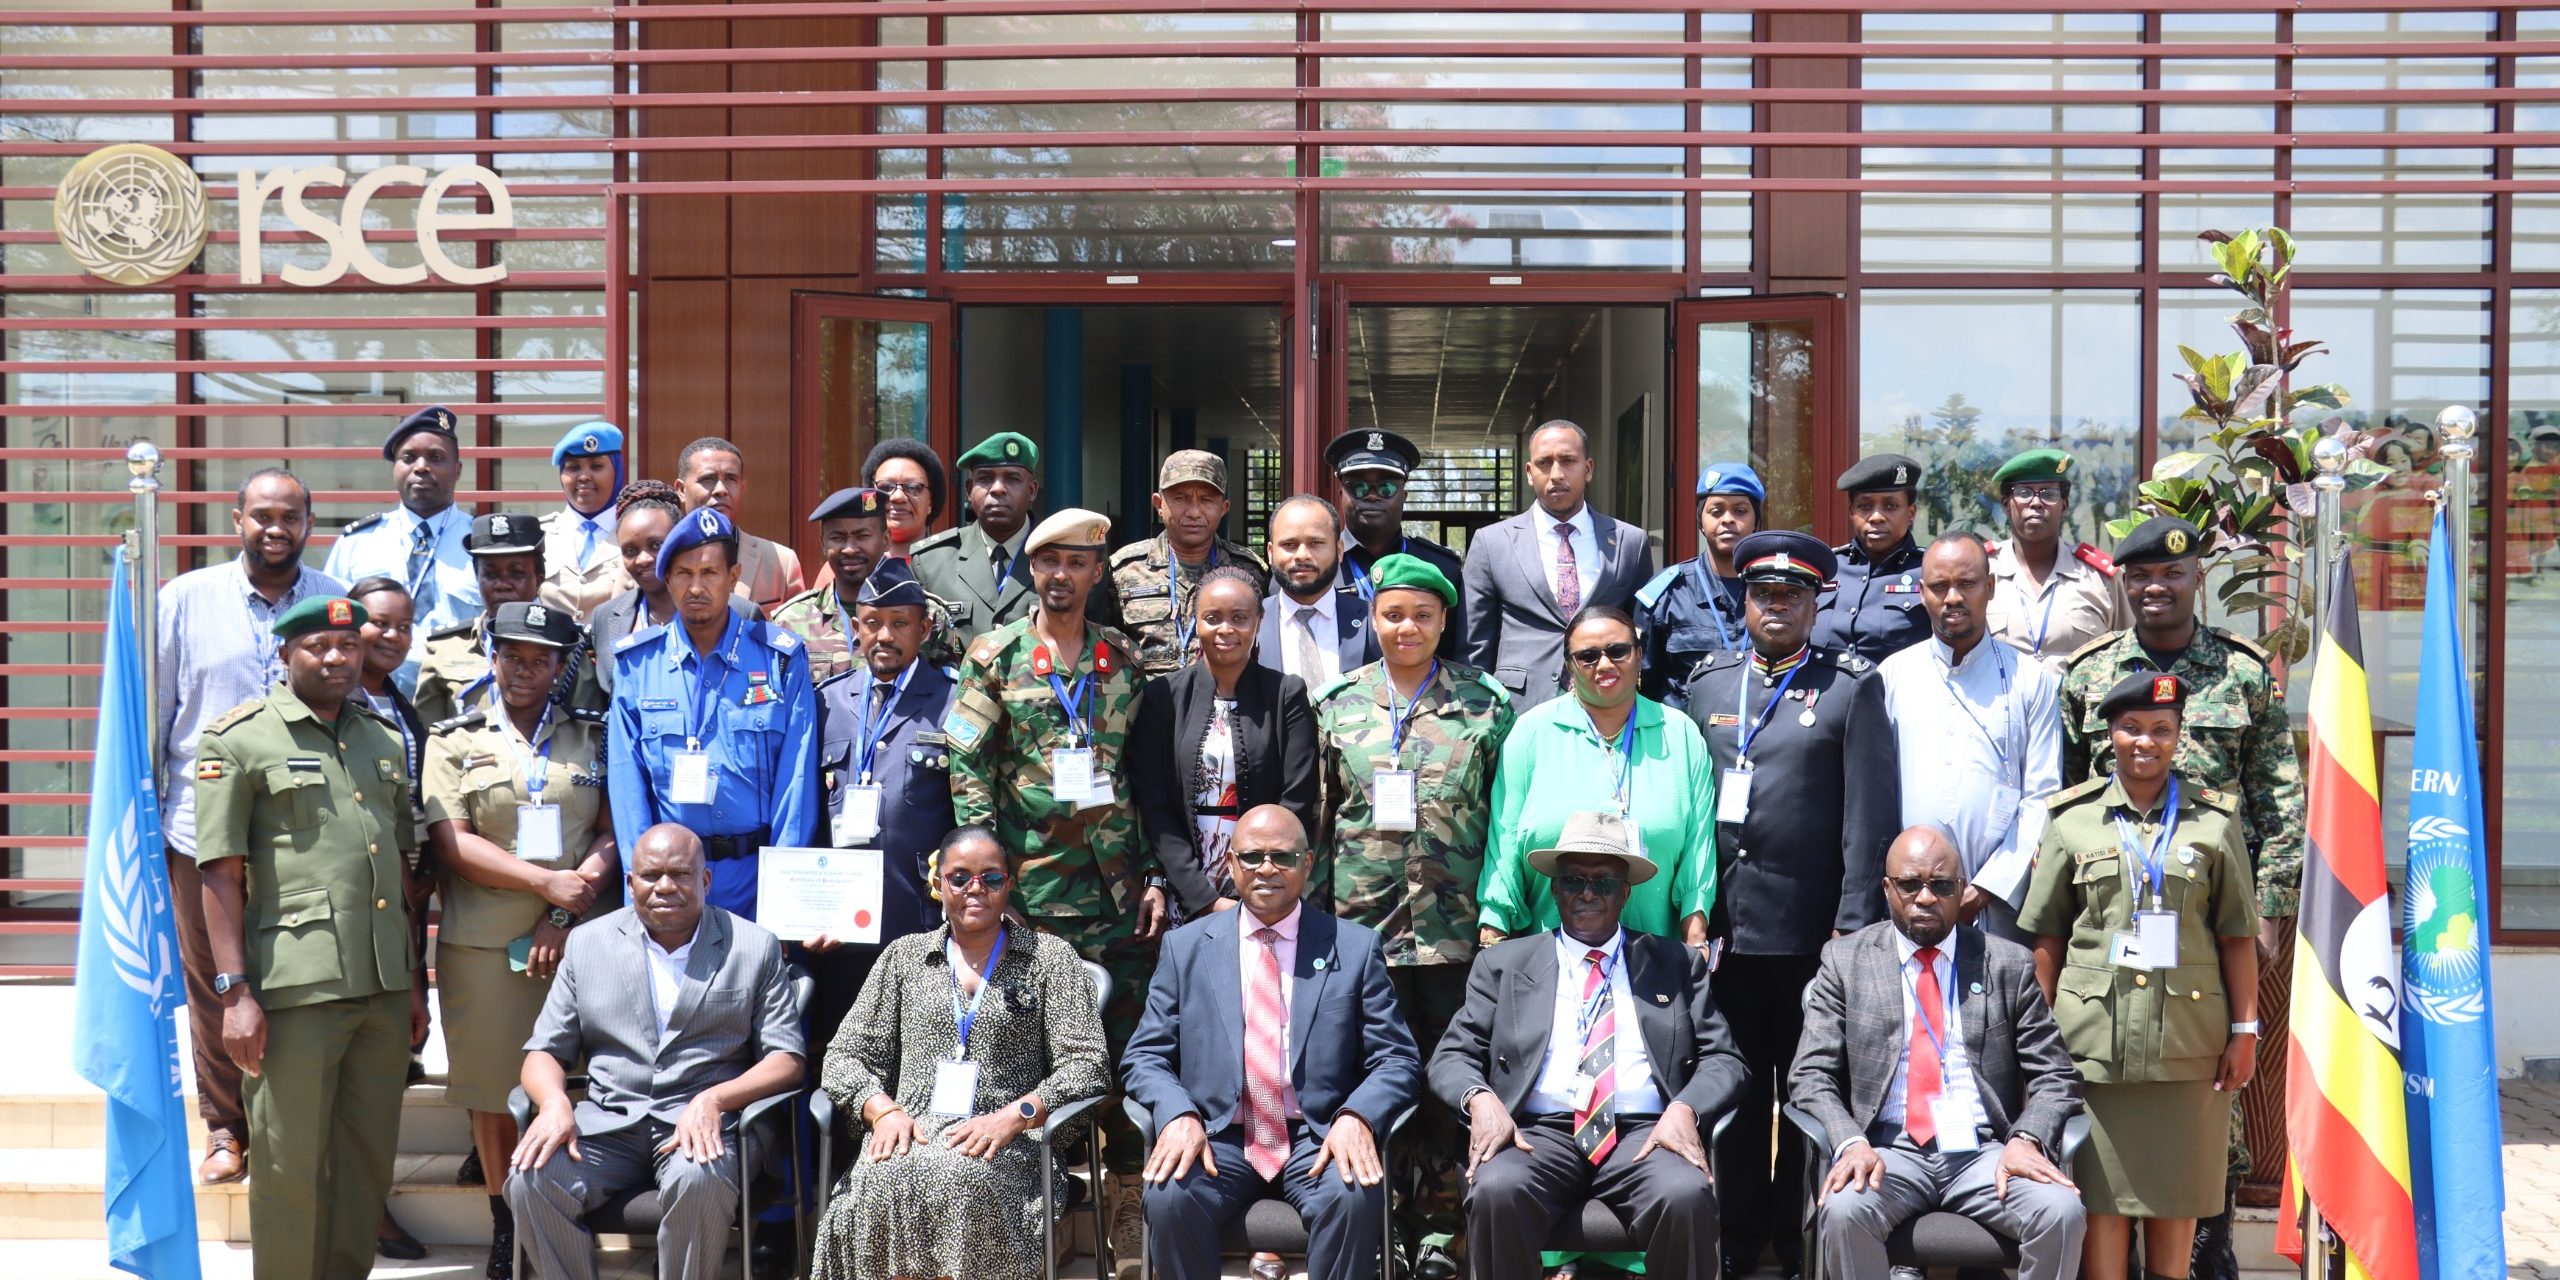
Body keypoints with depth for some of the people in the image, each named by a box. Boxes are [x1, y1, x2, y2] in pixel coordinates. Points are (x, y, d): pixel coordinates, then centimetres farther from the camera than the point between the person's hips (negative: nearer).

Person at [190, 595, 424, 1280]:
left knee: (370, 1156, 11)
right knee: (290, 1165, -1)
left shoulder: (385, 739, 16)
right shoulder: (238, 740, -1)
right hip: (297, 990, -5)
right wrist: (235, 992, -12)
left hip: (385, 987, 6)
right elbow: (221, 873, -6)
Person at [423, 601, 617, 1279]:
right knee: (492, 1090, 4)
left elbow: (610, 837, 4)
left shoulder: (592, 737, 10)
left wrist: (562, 915, -9)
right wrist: (549, 881, -12)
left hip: (572, 940, 0)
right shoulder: (456, 740, 7)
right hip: (481, 943, 0)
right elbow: (452, 845, -3)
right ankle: (505, 1222, 18)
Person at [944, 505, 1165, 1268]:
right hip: (1029, 886, -2)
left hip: (1117, 886, 2)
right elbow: (968, 768, -3)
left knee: (1127, 1043, 4)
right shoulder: (994, 657, 2)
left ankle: (1128, 1204, 15)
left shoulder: (1124, 661, 10)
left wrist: (1155, 875, 4)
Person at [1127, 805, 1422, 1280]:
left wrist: (1357, 1116, -18)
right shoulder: (1185, 947, 10)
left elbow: (1397, 1059, 3)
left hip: (1319, 1138, -1)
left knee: (1354, 1197, -33)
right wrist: (1178, 1115, -15)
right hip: (1218, 1137, 1)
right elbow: (1146, 1057, 7)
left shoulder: (1356, 948, 7)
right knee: (1169, 1197, -30)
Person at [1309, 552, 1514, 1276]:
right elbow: (1318, 816, 11)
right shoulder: (1339, 704, 8)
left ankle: (1435, 1219, 13)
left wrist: (1499, 912, -1)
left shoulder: (1487, 705, 3)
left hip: (1454, 925, -1)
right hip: (1359, 920, 1)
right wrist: (1313, 909, 7)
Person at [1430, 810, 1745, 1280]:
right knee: (1495, 1191, -34)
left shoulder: (1677, 964, 19)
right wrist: (1480, 1098, -11)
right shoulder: (1503, 965, 18)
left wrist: (1685, 1109, -11)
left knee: (1686, 1197, -34)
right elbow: (1452, 1056, 13)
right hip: (1539, 1134, 0)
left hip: (1645, 1135, 0)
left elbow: (1723, 1060, 12)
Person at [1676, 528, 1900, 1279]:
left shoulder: (1853, 687, 1)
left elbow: (1871, 814, -5)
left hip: (1811, 928, -3)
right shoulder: (1706, 683, 11)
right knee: (1737, 1084, 10)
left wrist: (1853, 924, -11)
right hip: (1723, 925, 3)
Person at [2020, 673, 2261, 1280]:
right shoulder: (2073, 820, 6)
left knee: (2177, 1194, 6)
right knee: (2100, 1196, 0)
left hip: (2189, 1038, 0)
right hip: (2094, 1036, 0)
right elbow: (2046, 937, 8)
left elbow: (2238, 936, 6)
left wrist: (2244, 1028, 2)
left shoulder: (2216, 820, 6)